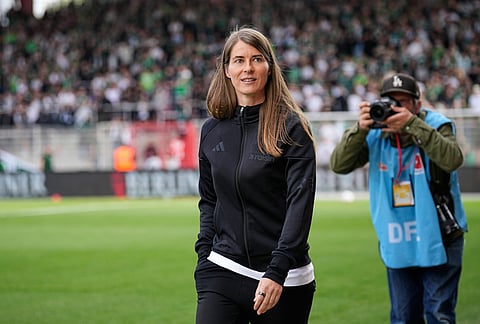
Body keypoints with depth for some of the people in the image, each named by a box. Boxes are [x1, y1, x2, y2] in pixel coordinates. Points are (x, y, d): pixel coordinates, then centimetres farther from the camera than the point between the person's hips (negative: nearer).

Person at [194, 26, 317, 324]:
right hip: (222, 270, 3)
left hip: (283, 280, -3)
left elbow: (300, 204, -13)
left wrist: (277, 271, -22)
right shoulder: (212, 131, 9)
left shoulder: (291, 127, -6)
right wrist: (204, 256, 6)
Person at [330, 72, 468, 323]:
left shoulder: (437, 126, -10)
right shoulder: (375, 135, -1)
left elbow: (453, 159, -29)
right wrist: (360, 129, -24)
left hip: (438, 241, -4)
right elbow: (339, 165, -9)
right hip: (397, 245, 4)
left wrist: (412, 124, -35)